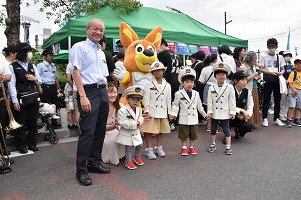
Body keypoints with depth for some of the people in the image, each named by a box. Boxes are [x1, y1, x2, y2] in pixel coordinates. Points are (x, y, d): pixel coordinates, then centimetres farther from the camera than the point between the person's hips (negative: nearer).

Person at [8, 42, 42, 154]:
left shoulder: (32, 66, 13)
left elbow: (40, 82, 18)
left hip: (34, 98, 5)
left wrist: (35, 79, -5)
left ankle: (32, 143, 24)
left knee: (33, 122, 11)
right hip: (21, 99, -5)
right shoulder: (12, 67, -4)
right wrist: (15, 101, -17)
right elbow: (11, 85, -11)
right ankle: (21, 145, 18)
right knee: (20, 123, 4)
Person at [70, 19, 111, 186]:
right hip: (89, 91, -7)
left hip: (103, 92, 8)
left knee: (100, 131, 11)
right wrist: (83, 96, -20)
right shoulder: (79, 47, 0)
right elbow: (76, 72, -11)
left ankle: (94, 162, 25)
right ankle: (81, 170, 3)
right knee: (88, 132, -8)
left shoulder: (101, 52, 22)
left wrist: (107, 95, 15)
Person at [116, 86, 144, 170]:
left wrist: (139, 122, -16)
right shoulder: (122, 110, -22)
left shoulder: (139, 110, 1)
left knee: (139, 145, 17)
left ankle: (137, 157, 41)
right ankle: (128, 161, 20)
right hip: (127, 133, -6)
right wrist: (135, 123, -26)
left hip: (136, 132, 7)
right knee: (129, 147, 3)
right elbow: (122, 122, -26)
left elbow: (141, 118, 10)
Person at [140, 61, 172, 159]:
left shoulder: (167, 85, 6)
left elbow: (168, 100, 9)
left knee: (161, 130, 12)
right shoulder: (149, 84, -2)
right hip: (151, 111, -3)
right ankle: (149, 150, 10)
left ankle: (158, 148, 27)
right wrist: (146, 111, -9)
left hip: (162, 112, 3)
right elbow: (146, 99, -4)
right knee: (149, 131, 0)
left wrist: (169, 112, 7)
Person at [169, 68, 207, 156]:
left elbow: (199, 106, 13)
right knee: (183, 135, 7)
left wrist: (205, 115, 15)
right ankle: (184, 147, 23)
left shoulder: (196, 94, 4)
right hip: (184, 119, -3)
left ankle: (192, 146, 30)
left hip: (194, 119, 3)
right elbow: (175, 105, -3)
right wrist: (173, 114, -13)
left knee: (193, 134, 13)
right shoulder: (179, 94, -7)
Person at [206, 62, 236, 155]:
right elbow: (210, 101, -2)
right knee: (213, 129, 14)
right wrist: (209, 112, -6)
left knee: (226, 129, 6)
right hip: (214, 113, 2)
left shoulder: (229, 87, -5)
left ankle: (228, 146, 16)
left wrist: (232, 112, -5)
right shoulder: (211, 88, -2)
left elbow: (232, 101, -3)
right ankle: (213, 144, 30)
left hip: (225, 113, -2)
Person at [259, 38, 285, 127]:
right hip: (268, 81, -3)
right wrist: (271, 72, -18)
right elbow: (261, 69, -3)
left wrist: (281, 73, -11)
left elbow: (283, 69, 12)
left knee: (277, 100, 7)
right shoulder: (264, 57, 4)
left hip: (277, 81, 3)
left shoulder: (280, 57, 13)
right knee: (266, 100, -1)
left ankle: (276, 118, 17)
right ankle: (265, 119, 6)